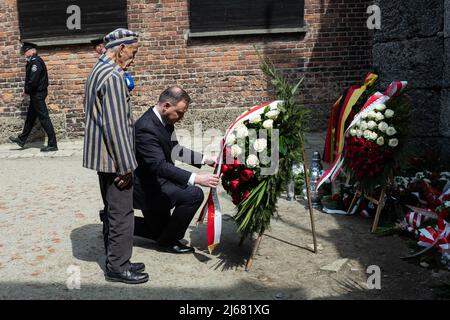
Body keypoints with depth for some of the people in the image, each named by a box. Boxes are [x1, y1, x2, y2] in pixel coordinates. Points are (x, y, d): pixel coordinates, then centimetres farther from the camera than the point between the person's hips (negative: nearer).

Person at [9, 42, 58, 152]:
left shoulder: (36, 62, -17)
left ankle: (52, 145, -3)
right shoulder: (33, 61, 15)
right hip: (36, 94, 10)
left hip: (38, 94, -10)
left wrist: (27, 91, -9)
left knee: (44, 118, -7)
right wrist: (28, 91, 2)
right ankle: (22, 140, 32)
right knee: (30, 117, 19)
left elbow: (33, 80, -23)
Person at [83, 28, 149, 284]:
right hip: (114, 157, -11)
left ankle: (116, 261, 29)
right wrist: (126, 165, -19)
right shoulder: (113, 76, -19)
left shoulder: (99, 70, 13)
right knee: (122, 214, 0)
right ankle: (118, 268, 12)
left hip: (104, 156, 11)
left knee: (114, 212, 17)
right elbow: (115, 126, -22)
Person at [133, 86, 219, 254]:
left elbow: (174, 150, 10)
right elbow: (160, 166, -36)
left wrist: (205, 159, 1)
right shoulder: (146, 128, -29)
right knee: (194, 194, -23)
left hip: (156, 180, 10)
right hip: (148, 185, -10)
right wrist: (197, 179, -41)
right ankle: (169, 240, -4)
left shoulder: (163, 120, -1)